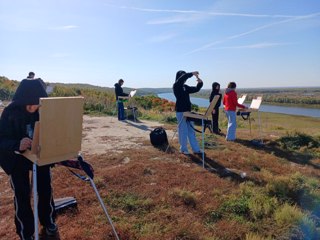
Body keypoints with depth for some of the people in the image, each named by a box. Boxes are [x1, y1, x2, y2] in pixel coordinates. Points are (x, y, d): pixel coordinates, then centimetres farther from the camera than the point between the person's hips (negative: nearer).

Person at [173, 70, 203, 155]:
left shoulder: (185, 87, 14)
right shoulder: (176, 86, -6)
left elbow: (196, 89, 17)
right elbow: (182, 78, -25)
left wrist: (200, 83, -2)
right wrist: (192, 73, -20)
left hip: (188, 111, 7)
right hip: (180, 111, -7)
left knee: (191, 131, 9)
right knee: (183, 131, -1)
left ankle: (196, 149, 14)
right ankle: (183, 149, 12)